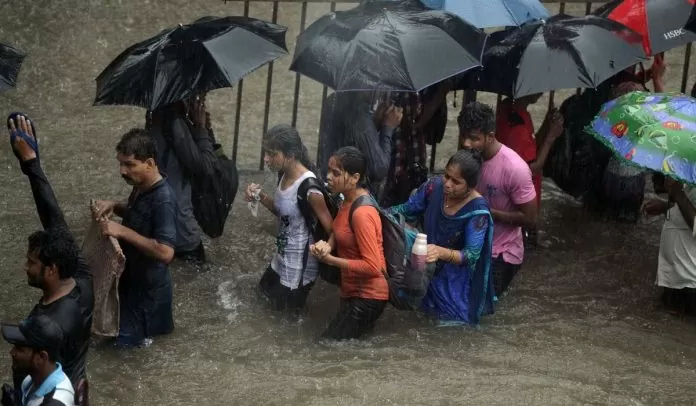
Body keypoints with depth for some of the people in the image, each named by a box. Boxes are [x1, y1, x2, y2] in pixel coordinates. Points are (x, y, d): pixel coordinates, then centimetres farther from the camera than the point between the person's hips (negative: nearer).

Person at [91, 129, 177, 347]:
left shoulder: (163, 200, -31)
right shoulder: (142, 186, -4)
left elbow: (165, 252, -37)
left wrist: (122, 231, -34)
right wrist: (113, 206, -4)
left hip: (148, 285, -9)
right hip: (132, 276, 9)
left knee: (125, 339, 6)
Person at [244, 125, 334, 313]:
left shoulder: (309, 188, -31)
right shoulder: (286, 175, -6)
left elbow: (331, 229, -23)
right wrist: (261, 197, -6)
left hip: (299, 261, -8)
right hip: (283, 254, 8)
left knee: (286, 306, 11)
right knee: (266, 289, 27)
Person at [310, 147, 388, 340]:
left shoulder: (362, 214, -28)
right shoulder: (350, 198, -1)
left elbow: (373, 266, -29)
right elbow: (339, 230, 17)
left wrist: (329, 259, -23)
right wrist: (327, 245, -5)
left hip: (367, 296, -9)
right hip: (352, 290, 10)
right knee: (336, 339, 21)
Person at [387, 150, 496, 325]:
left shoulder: (478, 210, -25)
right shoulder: (434, 187, -14)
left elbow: (472, 255, -27)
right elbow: (406, 210, 1)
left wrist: (441, 252, -46)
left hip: (455, 270, -4)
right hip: (427, 264, 4)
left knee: (458, 313, -21)